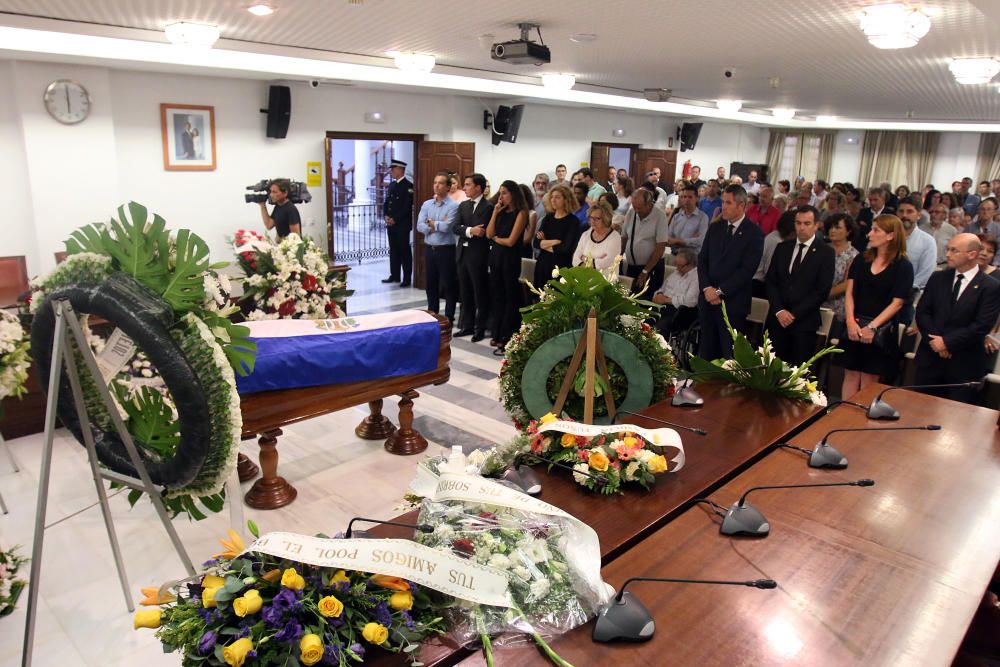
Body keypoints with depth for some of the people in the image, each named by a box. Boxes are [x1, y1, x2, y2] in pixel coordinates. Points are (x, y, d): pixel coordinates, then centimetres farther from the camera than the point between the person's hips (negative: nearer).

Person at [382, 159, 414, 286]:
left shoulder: (408, 186, -9)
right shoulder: (392, 185, 16)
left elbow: (407, 207, -16)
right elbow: (386, 203, 18)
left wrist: (395, 219, -15)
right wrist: (386, 216, 0)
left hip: (402, 225, -7)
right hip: (391, 225, 8)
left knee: (404, 251, -2)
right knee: (393, 251, 12)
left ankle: (407, 278, 3)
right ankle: (394, 275, 20)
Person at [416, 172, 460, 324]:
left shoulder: (453, 206, -9)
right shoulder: (426, 204, 6)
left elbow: (446, 227, -20)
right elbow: (420, 226, -3)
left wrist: (430, 223, -5)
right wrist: (438, 226, -14)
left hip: (446, 250, -5)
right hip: (429, 249, 5)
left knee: (448, 285, 3)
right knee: (431, 284, 14)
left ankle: (449, 317, 14)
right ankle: (432, 314, 28)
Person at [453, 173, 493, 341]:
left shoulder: (489, 207, -9)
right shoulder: (463, 205, 12)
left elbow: (486, 232, -15)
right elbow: (455, 228, 0)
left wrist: (468, 231, -7)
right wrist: (470, 231, -17)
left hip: (478, 255, -7)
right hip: (462, 253, 7)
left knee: (480, 293, 3)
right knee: (465, 292, 13)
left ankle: (480, 328, 12)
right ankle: (467, 325, 23)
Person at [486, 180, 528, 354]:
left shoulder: (520, 213, -8)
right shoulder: (501, 212, 10)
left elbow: (510, 241, -14)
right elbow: (489, 234, 1)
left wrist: (496, 238, 3)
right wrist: (495, 212, -4)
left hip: (510, 257, -6)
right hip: (496, 256, 6)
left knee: (510, 297, 2)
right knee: (497, 296, 9)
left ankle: (507, 339, 6)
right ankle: (497, 334, 18)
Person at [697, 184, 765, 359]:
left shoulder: (754, 233, -5)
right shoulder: (715, 227, 12)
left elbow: (747, 270, -11)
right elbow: (702, 259, 9)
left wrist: (719, 291, -12)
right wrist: (707, 288, -6)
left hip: (733, 303, -5)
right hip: (708, 299, 5)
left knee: (730, 355, -1)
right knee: (707, 352, 8)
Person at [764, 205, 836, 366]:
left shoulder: (826, 252, -1)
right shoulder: (782, 248, 11)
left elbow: (822, 290, -7)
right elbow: (770, 281, 7)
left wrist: (794, 314, -11)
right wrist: (779, 310, -7)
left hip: (805, 321, -3)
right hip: (777, 318, 3)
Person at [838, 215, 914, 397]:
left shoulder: (903, 266, -4)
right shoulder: (861, 260, 7)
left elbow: (897, 303, -9)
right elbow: (850, 292, 2)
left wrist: (872, 327, -17)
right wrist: (850, 321, -12)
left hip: (880, 331, -3)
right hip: (854, 327, 3)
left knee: (869, 380, 3)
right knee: (850, 375, 7)